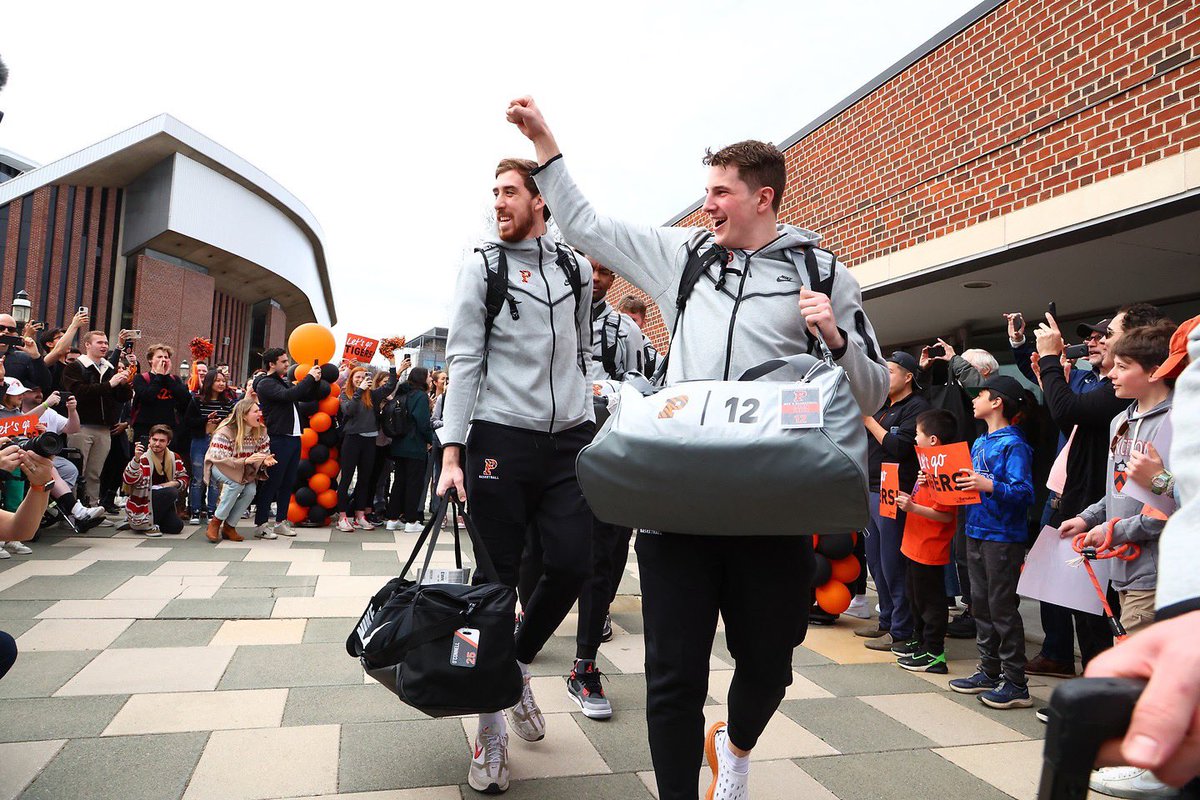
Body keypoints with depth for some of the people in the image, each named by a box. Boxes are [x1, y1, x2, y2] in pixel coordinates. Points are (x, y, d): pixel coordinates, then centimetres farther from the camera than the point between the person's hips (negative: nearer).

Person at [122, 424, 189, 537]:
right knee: (171, 492, -29)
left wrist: (174, 483, -12)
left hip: (162, 504, 5)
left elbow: (184, 478, 10)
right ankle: (148, 525, -11)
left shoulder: (174, 458, 0)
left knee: (177, 526, -15)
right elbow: (128, 480, -32)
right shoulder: (143, 457, -18)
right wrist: (136, 459, -47)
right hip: (141, 504, -5)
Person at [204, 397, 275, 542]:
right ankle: (215, 522, -16)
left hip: (246, 471, 5)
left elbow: (264, 453, -2)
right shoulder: (225, 432, -25)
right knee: (237, 482, -34)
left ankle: (229, 526, -4)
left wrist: (265, 460, -27)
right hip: (219, 467, -4)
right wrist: (246, 461, -40)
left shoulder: (261, 431, -8)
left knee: (251, 491, -24)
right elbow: (220, 459, -29)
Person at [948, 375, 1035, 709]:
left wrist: (990, 485, -33)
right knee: (981, 603, 14)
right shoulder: (979, 443, 14)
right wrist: (958, 481, 2)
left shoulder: (1014, 444, -12)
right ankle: (989, 671, 26)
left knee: (1002, 607, -2)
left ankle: (1016, 684, 8)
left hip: (1003, 535, -9)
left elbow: (1023, 492, -20)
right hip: (977, 531, 9)